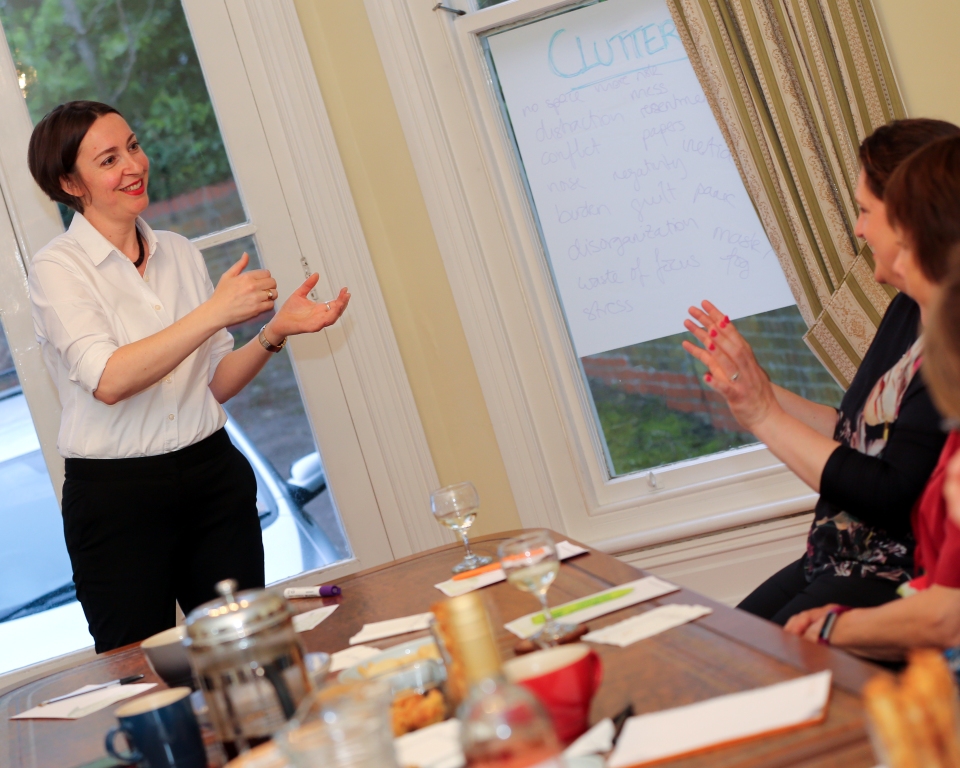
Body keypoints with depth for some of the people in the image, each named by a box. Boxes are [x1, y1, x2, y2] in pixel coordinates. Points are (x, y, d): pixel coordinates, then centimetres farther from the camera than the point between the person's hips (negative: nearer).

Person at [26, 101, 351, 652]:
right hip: (116, 497, -4)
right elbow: (108, 380, -22)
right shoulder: (58, 269, -6)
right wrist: (215, 312, -26)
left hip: (213, 476, 5)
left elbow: (217, 383, 10)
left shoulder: (180, 253, 9)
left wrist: (275, 333, -7)